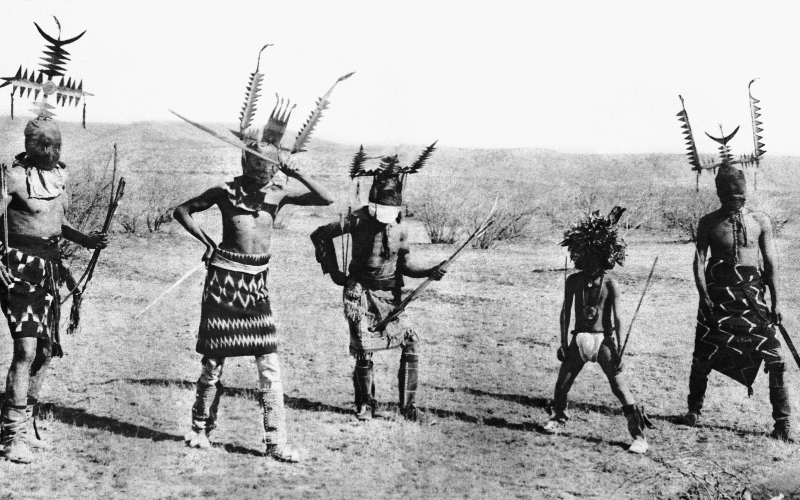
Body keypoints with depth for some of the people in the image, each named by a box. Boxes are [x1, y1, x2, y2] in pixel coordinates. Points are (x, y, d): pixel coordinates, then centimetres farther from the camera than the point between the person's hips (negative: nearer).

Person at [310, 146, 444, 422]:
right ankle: (366, 404, 18)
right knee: (363, 351, -4)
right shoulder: (359, 220, -8)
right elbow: (320, 235, 0)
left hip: (390, 294, 3)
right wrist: (333, 270, 0)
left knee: (410, 342, -9)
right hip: (360, 292, -3)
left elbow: (405, 265, 7)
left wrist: (430, 272, -11)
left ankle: (408, 404, 2)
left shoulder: (400, 227, 1)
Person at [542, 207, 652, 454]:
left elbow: (617, 318, -9)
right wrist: (563, 343, 2)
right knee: (562, 383, 11)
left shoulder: (611, 285, -11)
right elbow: (565, 313, 3)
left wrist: (618, 348, -12)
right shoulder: (573, 281, -2)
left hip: (604, 340, -3)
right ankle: (559, 418, 40)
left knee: (620, 388, -6)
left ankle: (639, 436, 1)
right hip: (579, 339, 3)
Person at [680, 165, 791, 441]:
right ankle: (695, 409, 24)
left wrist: (776, 301, 1)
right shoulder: (709, 223, 1)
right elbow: (699, 260, -2)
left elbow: (771, 263, 5)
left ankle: (783, 421, -1)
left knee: (774, 356, -7)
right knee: (703, 355, 4)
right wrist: (704, 294, -14)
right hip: (718, 293, 0)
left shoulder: (760, 221, 2)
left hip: (752, 292, 0)